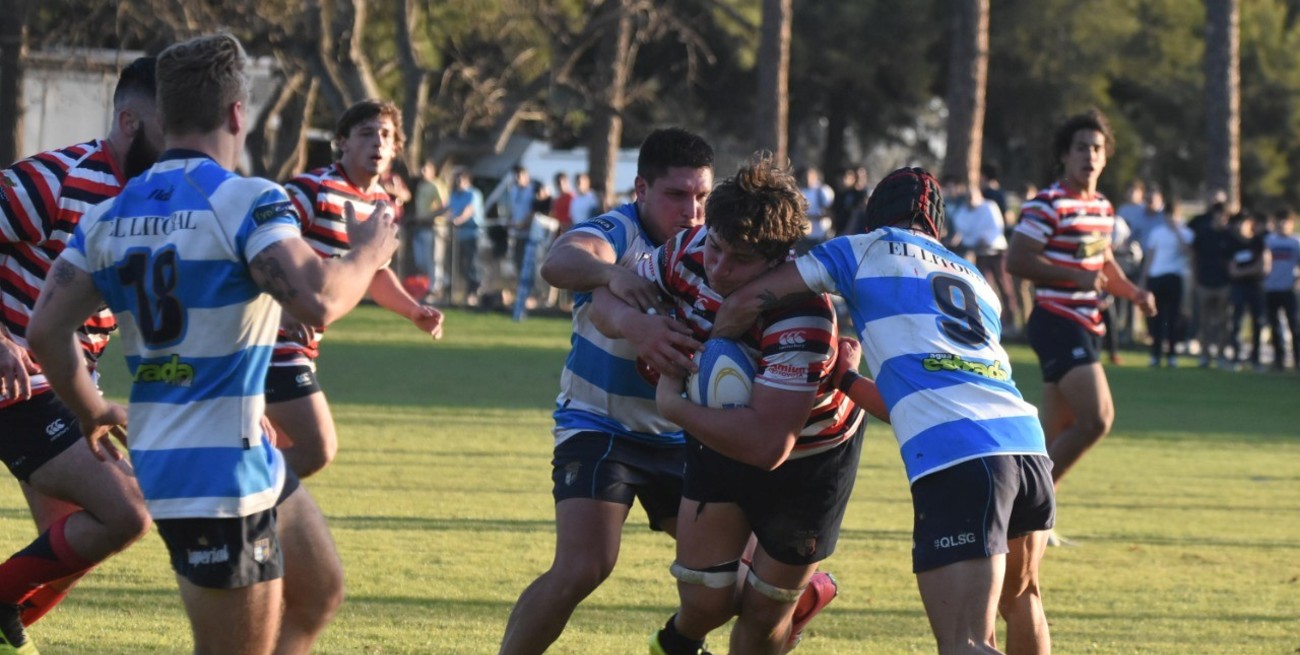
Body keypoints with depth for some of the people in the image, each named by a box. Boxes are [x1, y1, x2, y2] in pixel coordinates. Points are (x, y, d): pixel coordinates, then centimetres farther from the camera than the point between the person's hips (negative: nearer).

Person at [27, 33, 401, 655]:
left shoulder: (109, 214, 6)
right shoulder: (246, 201, -15)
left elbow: (47, 330, 5)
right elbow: (318, 300, -27)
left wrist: (91, 411, 21)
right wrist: (368, 253, -8)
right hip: (223, 474, -9)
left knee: (318, 593, 22)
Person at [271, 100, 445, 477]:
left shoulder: (381, 205, 11)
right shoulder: (312, 191, -17)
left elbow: (373, 272, 27)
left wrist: (414, 312, 11)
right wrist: (284, 309, -38)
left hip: (303, 345, 10)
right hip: (275, 340, -10)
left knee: (286, 452, 18)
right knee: (317, 449, -15)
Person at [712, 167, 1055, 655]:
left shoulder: (867, 250, 16)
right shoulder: (977, 282, 31)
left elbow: (746, 302, 13)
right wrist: (845, 379, 46)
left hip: (954, 454, -6)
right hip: (1027, 441, 6)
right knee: (1019, 598, 30)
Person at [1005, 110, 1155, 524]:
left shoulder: (1102, 207, 16)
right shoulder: (1049, 205, -12)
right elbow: (1017, 260, -18)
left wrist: (1134, 293, 11)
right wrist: (1076, 276, -23)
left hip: (1086, 327, 9)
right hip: (1058, 323, -9)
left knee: (1056, 433, 10)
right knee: (1097, 418, -19)